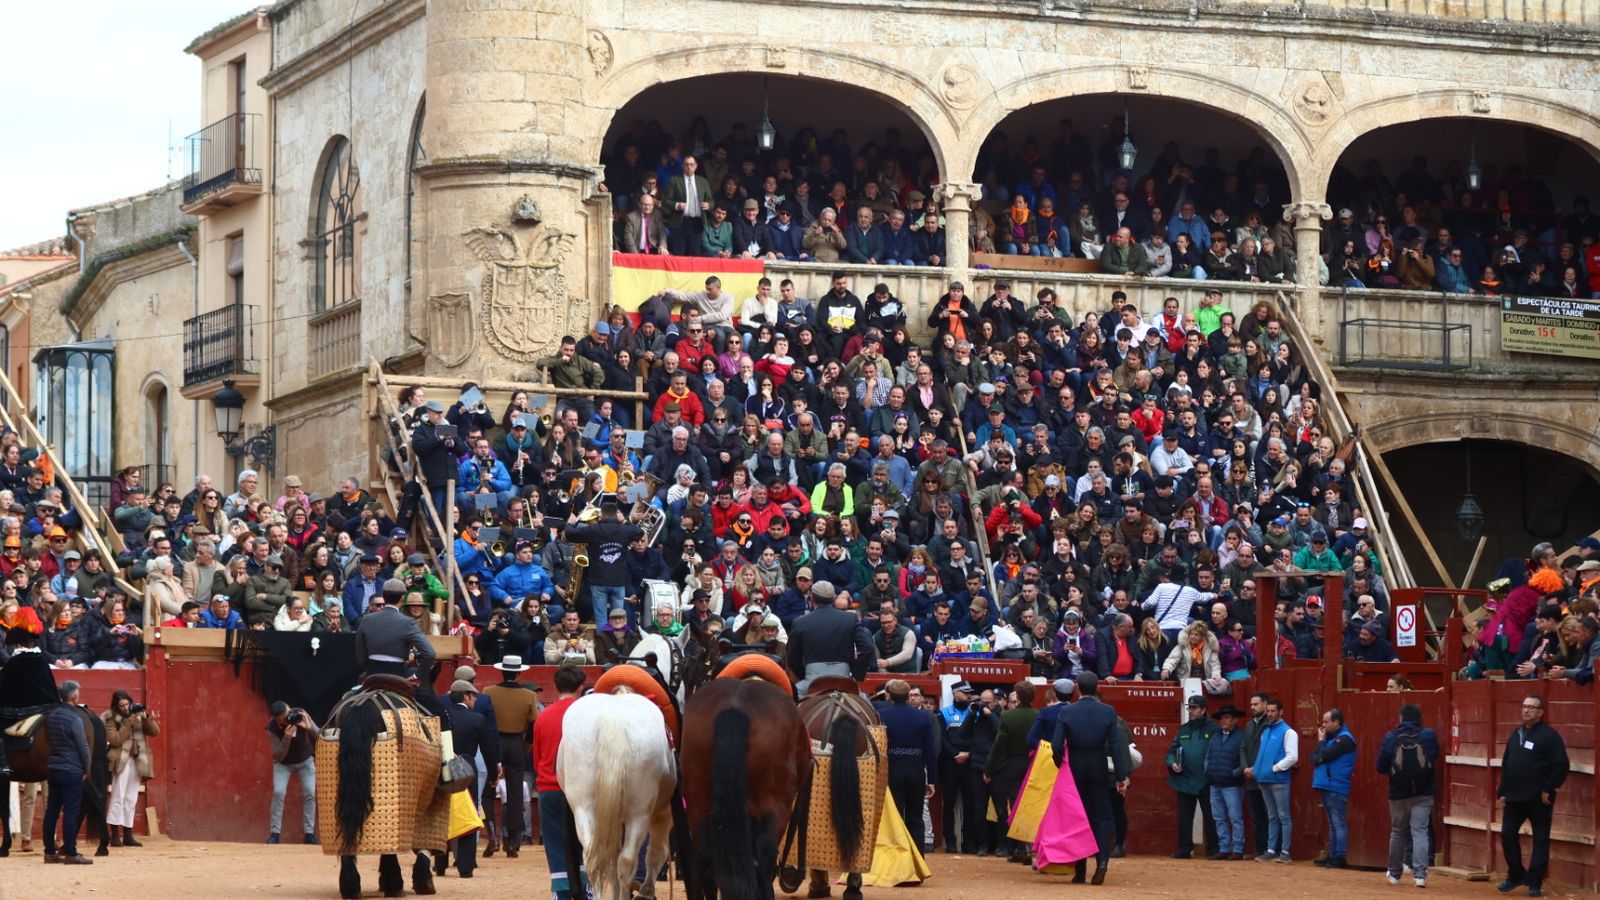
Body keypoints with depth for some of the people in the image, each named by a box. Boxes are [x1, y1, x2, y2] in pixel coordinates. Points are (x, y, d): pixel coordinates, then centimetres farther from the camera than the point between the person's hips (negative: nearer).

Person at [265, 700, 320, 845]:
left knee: (310, 793, -10)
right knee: (278, 792, -17)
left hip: (305, 760, 1)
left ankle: (309, 833, -2)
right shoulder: (273, 728, -31)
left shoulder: (300, 714, -28)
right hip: (283, 763, -1)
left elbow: (320, 737, -25)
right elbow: (278, 756, -30)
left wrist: (309, 728, -46)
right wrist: (286, 738, -46)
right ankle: (274, 832, -7)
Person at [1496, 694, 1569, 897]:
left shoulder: (1549, 735, -8)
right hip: (1514, 797, 6)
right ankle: (1515, 875, 20)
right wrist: (1503, 790, 11)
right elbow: (1505, 764, 18)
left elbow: (1561, 766, -13)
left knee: (1540, 840, 1)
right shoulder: (1516, 734, 13)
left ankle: (1535, 883, 6)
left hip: (1539, 799, -6)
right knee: (1507, 835, 5)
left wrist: (1548, 789, -16)